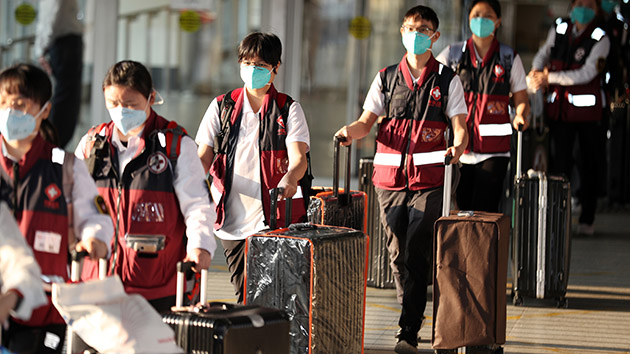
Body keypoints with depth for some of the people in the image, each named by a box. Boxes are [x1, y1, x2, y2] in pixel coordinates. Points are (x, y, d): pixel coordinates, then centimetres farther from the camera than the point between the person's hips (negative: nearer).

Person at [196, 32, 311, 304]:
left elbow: (298, 158, -10)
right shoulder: (222, 107, 11)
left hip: (273, 219, -3)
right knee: (244, 297, 7)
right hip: (232, 219, 3)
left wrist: (288, 180, -33)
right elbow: (204, 156, 4)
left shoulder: (288, 109, 4)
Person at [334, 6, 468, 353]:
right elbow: (367, 121, 8)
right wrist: (349, 131, -14)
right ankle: (414, 313, 22)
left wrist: (458, 146, -22)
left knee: (417, 255, -10)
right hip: (390, 177, 3)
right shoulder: (386, 78, 13)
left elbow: (459, 125, 0)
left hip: (428, 180, -3)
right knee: (398, 254, 4)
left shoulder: (447, 80, 7)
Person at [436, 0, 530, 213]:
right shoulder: (453, 54, 7)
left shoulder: (509, 58, 6)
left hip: (493, 150, -2)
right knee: (461, 210, 3)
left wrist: (520, 116, -13)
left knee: (484, 213, -12)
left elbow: (521, 101, 10)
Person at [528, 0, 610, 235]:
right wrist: (535, 73, -10)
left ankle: (587, 220, 12)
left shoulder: (600, 39, -7)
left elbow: (586, 74, -15)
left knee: (588, 164, 4)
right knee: (559, 163, -2)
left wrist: (549, 77, -18)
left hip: (587, 110, -3)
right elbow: (543, 55, 13)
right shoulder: (559, 29, 6)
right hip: (559, 108, 3)